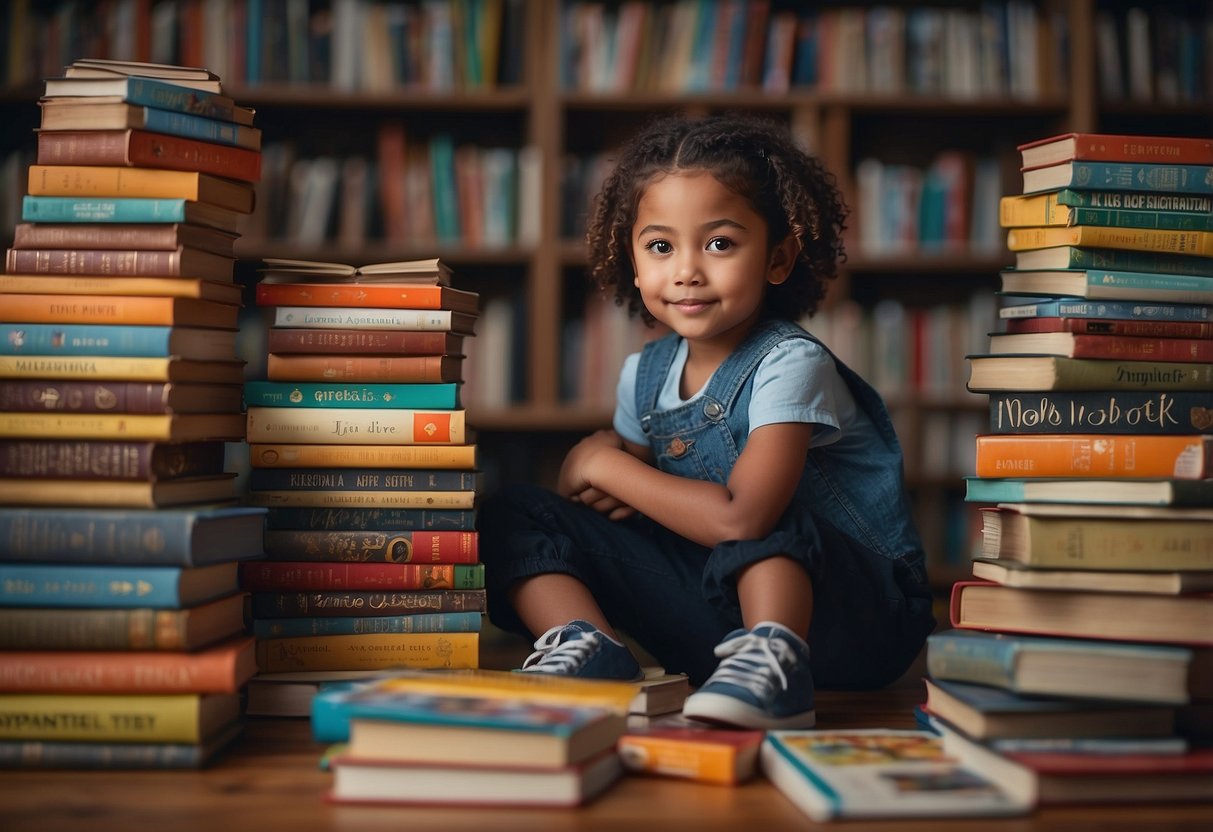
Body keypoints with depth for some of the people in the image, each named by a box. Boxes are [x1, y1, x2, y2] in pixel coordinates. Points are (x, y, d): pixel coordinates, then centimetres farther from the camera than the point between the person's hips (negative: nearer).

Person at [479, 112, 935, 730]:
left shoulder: (789, 364, -18)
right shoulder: (645, 375, 3)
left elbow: (740, 519, -31)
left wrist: (605, 464, -17)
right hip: (720, 609, 6)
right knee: (515, 516, -6)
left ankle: (773, 663, -35)